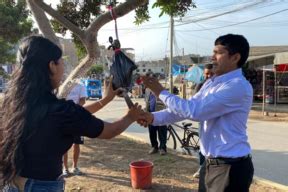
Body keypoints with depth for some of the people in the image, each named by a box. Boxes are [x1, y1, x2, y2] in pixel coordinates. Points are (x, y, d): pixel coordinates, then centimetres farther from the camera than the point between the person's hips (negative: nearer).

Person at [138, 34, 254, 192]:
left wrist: (161, 93, -18)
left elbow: (195, 111, -27)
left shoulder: (238, 86, -22)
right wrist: (154, 118, -6)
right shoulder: (211, 83, 8)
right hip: (211, 162, 8)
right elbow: (185, 108, 7)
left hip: (231, 166, -8)